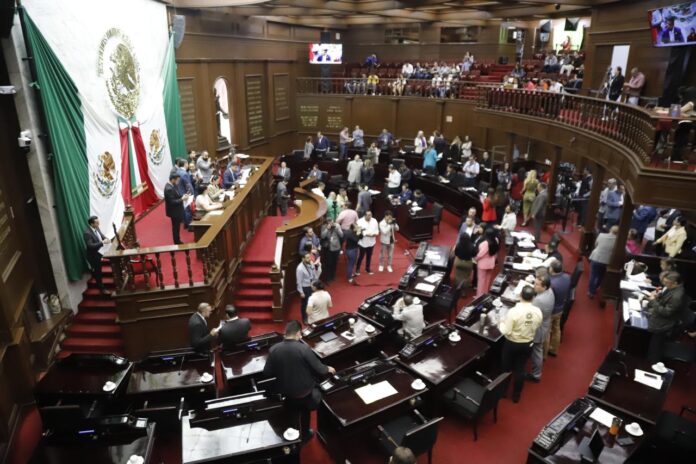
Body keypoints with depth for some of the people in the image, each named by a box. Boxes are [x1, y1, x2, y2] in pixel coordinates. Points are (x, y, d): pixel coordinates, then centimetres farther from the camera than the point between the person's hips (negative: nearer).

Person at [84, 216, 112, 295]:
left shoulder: (96, 228, -3)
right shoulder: (87, 233, -28)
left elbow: (102, 235, 11)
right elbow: (90, 246, -33)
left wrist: (106, 239, -10)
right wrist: (103, 242, -35)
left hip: (99, 252, 8)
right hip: (94, 255, -8)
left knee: (98, 271, 24)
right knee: (97, 272, 6)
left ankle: (99, 285, 42)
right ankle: (102, 288, 19)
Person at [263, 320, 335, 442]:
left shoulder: (273, 349, -15)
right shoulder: (304, 348, -24)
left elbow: (266, 373, -5)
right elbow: (319, 369, -17)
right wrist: (328, 369, 5)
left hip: (284, 393, 3)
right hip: (304, 392, -3)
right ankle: (305, 434, 43)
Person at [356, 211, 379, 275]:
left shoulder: (374, 221, -1)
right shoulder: (360, 221, -14)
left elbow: (377, 230, 5)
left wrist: (375, 234, -17)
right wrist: (366, 234, -25)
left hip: (371, 242, 4)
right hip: (363, 242, -4)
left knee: (369, 256, 17)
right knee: (361, 256, 6)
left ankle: (367, 268, 34)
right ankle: (357, 269, 24)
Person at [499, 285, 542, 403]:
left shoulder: (513, 311, -28)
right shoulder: (538, 312, -13)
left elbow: (506, 331, -24)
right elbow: (536, 327, 4)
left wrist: (501, 322, -6)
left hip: (512, 344, -3)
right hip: (527, 344, 3)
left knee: (506, 368, 18)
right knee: (520, 369, 19)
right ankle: (516, 396, 32)